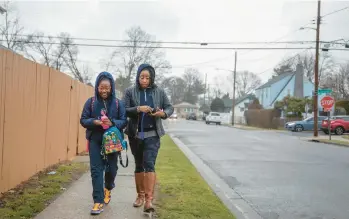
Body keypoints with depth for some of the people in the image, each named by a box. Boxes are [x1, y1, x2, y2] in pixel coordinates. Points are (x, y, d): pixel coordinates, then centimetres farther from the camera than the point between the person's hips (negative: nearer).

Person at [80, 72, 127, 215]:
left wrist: (112, 123, -22)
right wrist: (95, 122, -20)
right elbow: (83, 120, 0)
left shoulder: (118, 103, -1)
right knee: (96, 169, -3)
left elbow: (124, 121, -3)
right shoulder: (91, 102, 0)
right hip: (95, 141, 0)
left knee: (111, 168, 10)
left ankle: (108, 188, 42)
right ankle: (98, 201, 2)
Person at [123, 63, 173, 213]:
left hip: (152, 135, -1)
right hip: (135, 134, 2)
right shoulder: (130, 91, -2)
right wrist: (138, 109, -23)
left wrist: (163, 113, -16)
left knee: (149, 164, -13)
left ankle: (149, 200, -13)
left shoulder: (159, 92, 1)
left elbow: (170, 107, 6)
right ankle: (140, 195, 27)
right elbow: (124, 110, -6)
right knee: (139, 166, 13)